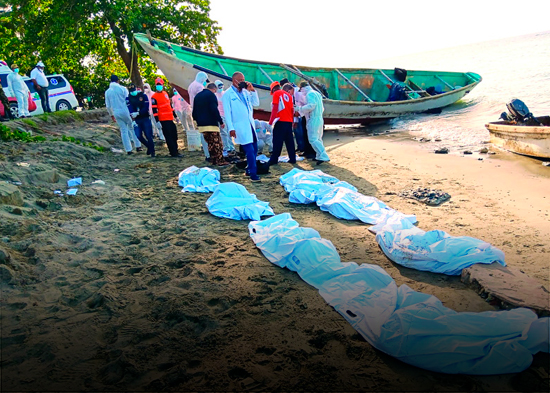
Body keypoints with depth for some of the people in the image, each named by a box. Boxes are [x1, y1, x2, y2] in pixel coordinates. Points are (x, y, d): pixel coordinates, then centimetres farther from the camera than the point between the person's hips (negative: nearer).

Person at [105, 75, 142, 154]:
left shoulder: (107, 92, 8)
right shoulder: (123, 89, -4)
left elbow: (108, 106, 12)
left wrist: (111, 115, 23)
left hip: (116, 113, 3)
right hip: (125, 111, -3)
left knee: (123, 131, 7)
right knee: (132, 128, 8)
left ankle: (128, 149, 6)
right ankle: (138, 146, 7)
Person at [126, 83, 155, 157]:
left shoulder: (143, 95, 0)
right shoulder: (128, 98, 4)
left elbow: (146, 107, -8)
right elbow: (130, 109, -4)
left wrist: (138, 113, -20)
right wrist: (132, 115, -20)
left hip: (145, 119, -2)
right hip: (136, 120, 2)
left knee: (148, 136, -5)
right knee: (138, 136, -6)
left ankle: (152, 151, 11)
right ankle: (149, 146, 20)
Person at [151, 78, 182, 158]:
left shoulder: (165, 94, 14)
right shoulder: (154, 97, -8)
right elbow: (154, 110, -12)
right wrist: (157, 121, -17)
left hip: (170, 119, 7)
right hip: (163, 120, -7)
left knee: (174, 135, 12)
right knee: (169, 137, -4)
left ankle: (175, 151, 23)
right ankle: (173, 153, 0)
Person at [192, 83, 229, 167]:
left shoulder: (197, 96, 19)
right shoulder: (211, 95, -6)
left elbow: (194, 112, 19)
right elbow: (214, 110, -17)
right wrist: (220, 121, -14)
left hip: (201, 125, 8)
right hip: (211, 124, -8)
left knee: (210, 143, 14)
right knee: (217, 143, -5)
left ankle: (213, 160, 17)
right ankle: (220, 161, -7)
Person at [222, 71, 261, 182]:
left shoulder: (245, 92, 15)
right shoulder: (228, 94, -3)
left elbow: (256, 103, 13)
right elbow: (227, 112, -8)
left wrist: (252, 90, 0)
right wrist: (231, 128, -15)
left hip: (250, 124, 7)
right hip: (240, 126, -7)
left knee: (254, 149, 12)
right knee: (250, 150, -12)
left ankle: (249, 170, 27)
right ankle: (253, 174, -4)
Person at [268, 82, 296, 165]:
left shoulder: (276, 93, -1)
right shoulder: (288, 95, 18)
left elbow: (275, 108, -10)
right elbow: (292, 110, 17)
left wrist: (271, 120, -10)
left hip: (281, 121, -6)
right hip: (289, 121, 6)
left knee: (277, 141, -4)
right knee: (289, 141, 9)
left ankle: (274, 159, -2)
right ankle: (292, 158, 9)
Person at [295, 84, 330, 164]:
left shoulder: (310, 94, -9)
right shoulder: (317, 94, 21)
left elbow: (311, 105, -22)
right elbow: (322, 109, 25)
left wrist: (300, 108, -13)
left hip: (313, 119, -10)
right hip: (320, 118, 10)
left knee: (313, 139, -12)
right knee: (318, 139, 15)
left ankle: (324, 156, -20)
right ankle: (319, 156, 19)